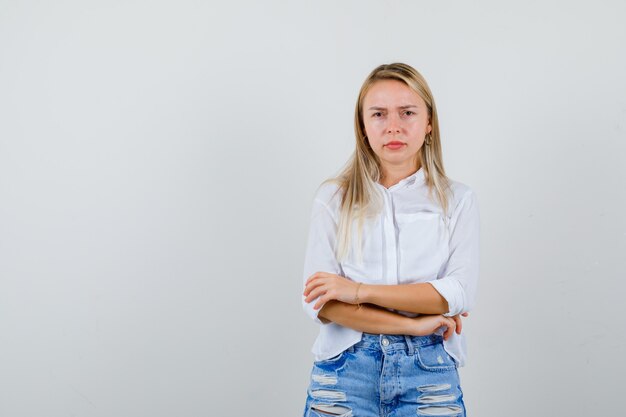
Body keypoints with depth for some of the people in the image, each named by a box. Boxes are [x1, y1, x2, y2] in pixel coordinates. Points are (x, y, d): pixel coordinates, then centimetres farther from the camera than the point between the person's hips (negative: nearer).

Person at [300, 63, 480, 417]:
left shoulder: (458, 199, 4)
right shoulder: (333, 198, 3)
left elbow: (460, 293, -8)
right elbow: (320, 300, -6)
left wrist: (360, 291, -14)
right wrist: (414, 324, -12)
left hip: (429, 372, 0)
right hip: (344, 371, 0)